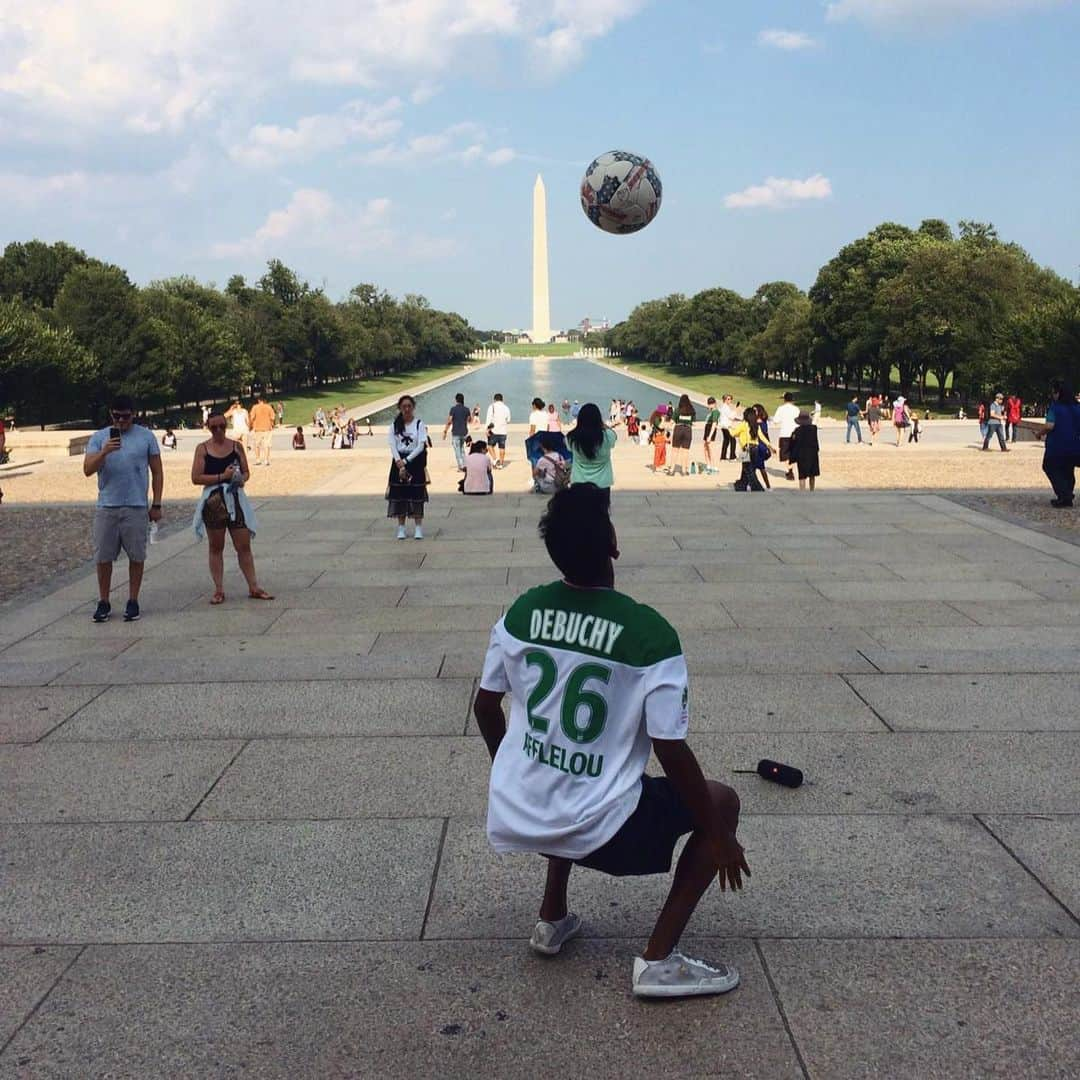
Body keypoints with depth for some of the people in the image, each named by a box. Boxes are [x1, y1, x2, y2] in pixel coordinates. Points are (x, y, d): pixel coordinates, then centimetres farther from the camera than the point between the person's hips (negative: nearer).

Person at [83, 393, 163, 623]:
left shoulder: (146, 437, 4)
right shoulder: (99, 438, 6)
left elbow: (157, 473, 7)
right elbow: (87, 470, -4)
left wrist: (156, 505, 3)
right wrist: (104, 452, -21)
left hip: (136, 507, -1)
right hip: (106, 507, 1)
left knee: (136, 556, 3)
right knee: (103, 556, 3)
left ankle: (133, 602, 14)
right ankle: (103, 602, 14)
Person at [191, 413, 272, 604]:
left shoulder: (237, 446, 7)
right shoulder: (202, 448, 0)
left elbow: (246, 472, 13)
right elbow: (196, 478, -7)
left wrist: (241, 479, -11)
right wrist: (222, 476, -15)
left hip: (235, 499, 2)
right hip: (214, 501, -2)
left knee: (244, 545, 3)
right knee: (216, 547, 7)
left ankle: (253, 587, 9)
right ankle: (219, 590, 13)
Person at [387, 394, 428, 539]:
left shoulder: (419, 424, -3)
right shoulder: (395, 425, 4)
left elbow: (421, 446, -10)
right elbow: (393, 445, -2)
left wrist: (406, 460, -16)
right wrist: (399, 461, -17)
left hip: (415, 461, -2)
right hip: (399, 462, 2)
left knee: (416, 494, -1)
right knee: (399, 494, 2)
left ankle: (418, 527, 4)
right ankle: (401, 528, 9)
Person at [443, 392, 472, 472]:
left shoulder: (453, 408, -11)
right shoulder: (466, 409, 2)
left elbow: (449, 421, -11)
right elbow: (469, 420, 11)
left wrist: (445, 432, -5)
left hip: (456, 432, -5)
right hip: (464, 432, 5)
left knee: (457, 449, 1)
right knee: (462, 448, 18)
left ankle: (461, 467, -3)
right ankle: (464, 465, 14)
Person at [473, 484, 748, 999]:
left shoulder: (522, 611, -3)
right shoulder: (650, 634, -17)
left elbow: (485, 708, 8)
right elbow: (671, 752, -15)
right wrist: (719, 836, -1)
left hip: (512, 816, 6)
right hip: (596, 831, -5)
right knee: (721, 801, 14)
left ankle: (553, 918, 35)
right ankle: (658, 960, 9)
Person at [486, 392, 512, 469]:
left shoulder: (492, 406, -3)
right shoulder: (506, 408, 7)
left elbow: (489, 418, -11)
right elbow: (508, 420, 13)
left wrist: (488, 429, -12)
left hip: (494, 430, -3)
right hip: (503, 431, 3)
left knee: (491, 445, 10)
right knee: (502, 447, 7)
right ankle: (501, 463, 9)